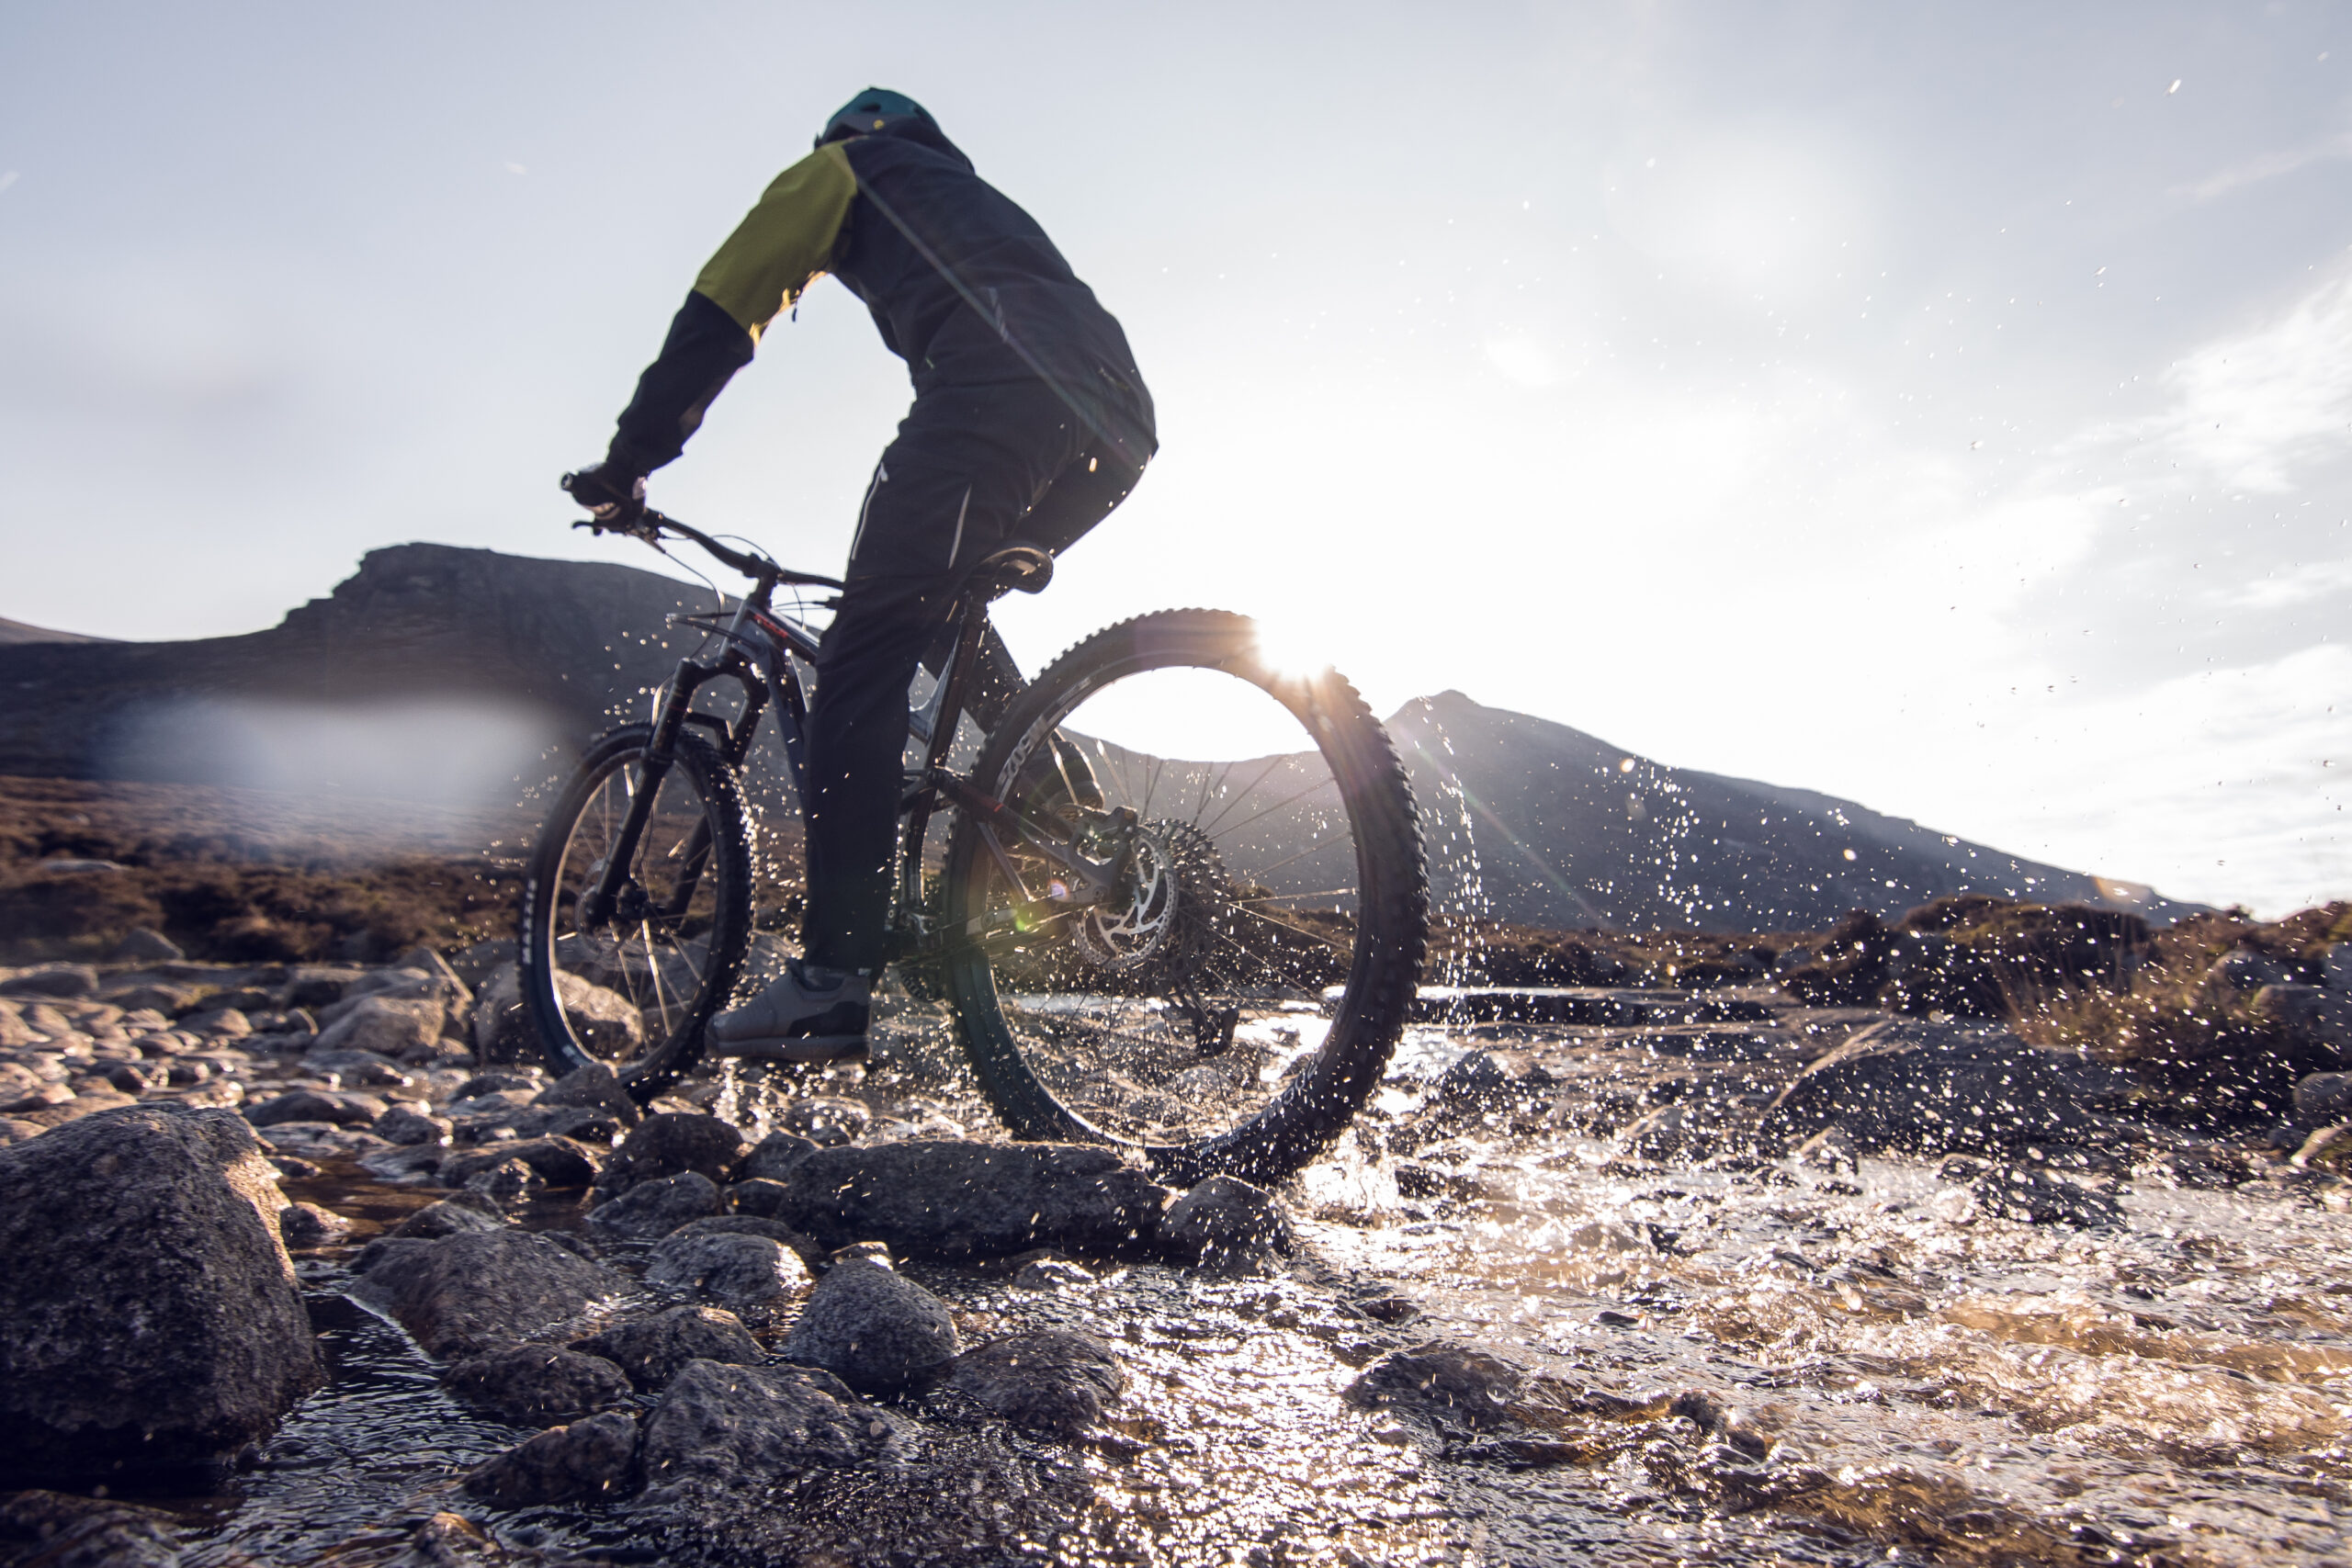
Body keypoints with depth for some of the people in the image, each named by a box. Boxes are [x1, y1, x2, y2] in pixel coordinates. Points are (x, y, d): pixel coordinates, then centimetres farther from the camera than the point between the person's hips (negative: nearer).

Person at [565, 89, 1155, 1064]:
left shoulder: (842, 169, 25)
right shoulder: (974, 196, 45)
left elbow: (718, 316, 17)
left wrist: (628, 462, 24)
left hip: (1001, 389, -7)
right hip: (1117, 420, 8)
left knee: (863, 661, -8)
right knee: (945, 615, 25)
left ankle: (829, 982, -15)